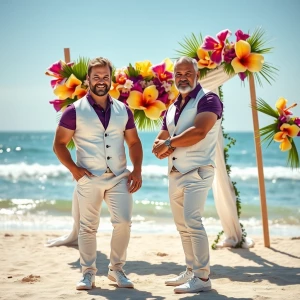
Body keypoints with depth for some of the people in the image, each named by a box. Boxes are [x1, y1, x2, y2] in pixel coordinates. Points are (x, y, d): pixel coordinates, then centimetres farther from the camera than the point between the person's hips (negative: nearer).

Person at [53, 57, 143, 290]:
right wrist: (73, 169, -11)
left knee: (123, 223, -5)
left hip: (119, 177, 2)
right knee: (88, 227, 4)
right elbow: (59, 144, 0)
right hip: (89, 179, -2)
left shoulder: (123, 110, 8)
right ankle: (88, 273, 14)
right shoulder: (75, 111, -2)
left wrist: (137, 170, 2)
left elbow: (134, 142, 13)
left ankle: (117, 269, 12)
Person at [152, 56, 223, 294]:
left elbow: (198, 132, -22)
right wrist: (163, 148, -7)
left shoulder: (208, 99, -7)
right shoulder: (172, 108, 18)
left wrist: (169, 143, -10)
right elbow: (159, 142, 18)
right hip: (175, 174, 8)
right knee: (183, 225, 11)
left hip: (198, 171, -8)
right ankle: (191, 272, 21)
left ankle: (203, 278, -15)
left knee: (192, 221, -17)